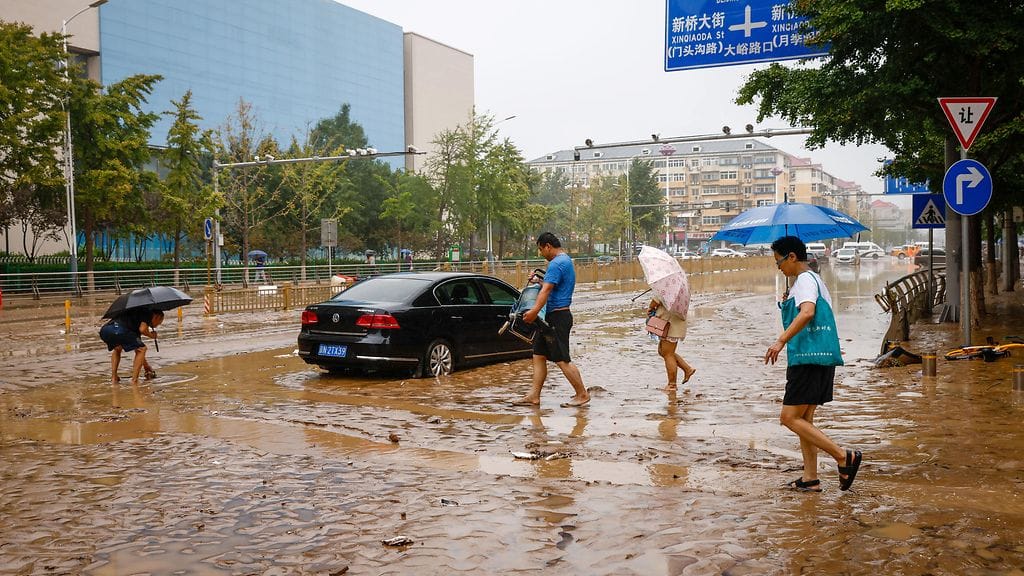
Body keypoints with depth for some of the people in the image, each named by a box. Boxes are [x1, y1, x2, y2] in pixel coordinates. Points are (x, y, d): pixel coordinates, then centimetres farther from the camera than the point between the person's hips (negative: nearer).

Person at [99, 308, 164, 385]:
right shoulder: (148, 313, 17)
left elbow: (138, 350, 45)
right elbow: (142, 329, -6)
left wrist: (148, 367, 52)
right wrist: (151, 335, 18)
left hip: (104, 330, 9)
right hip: (119, 329, -9)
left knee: (117, 349, 38)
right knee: (141, 349, 9)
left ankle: (113, 378, 29)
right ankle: (134, 380, 5)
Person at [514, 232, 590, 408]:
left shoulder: (556, 264, -16)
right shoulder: (566, 260, 18)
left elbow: (547, 289, -30)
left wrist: (534, 310, -39)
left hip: (557, 316, -11)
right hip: (553, 316, 11)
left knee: (562, 360, -6)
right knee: (539, 356, 9)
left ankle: (582, 395, 3)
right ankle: (533, 396, 10)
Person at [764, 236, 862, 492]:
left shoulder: (805, 280, -10)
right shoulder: (814, 279, 22)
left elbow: (807, 312, -30)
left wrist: (781, 341, -34)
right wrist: (788, 302, 24)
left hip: (809, 358, -11)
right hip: (820, 357, 11)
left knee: (789, 418, -10)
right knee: (803, 419, 12)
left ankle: (844, 457, -11)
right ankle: (810, 478, 14)